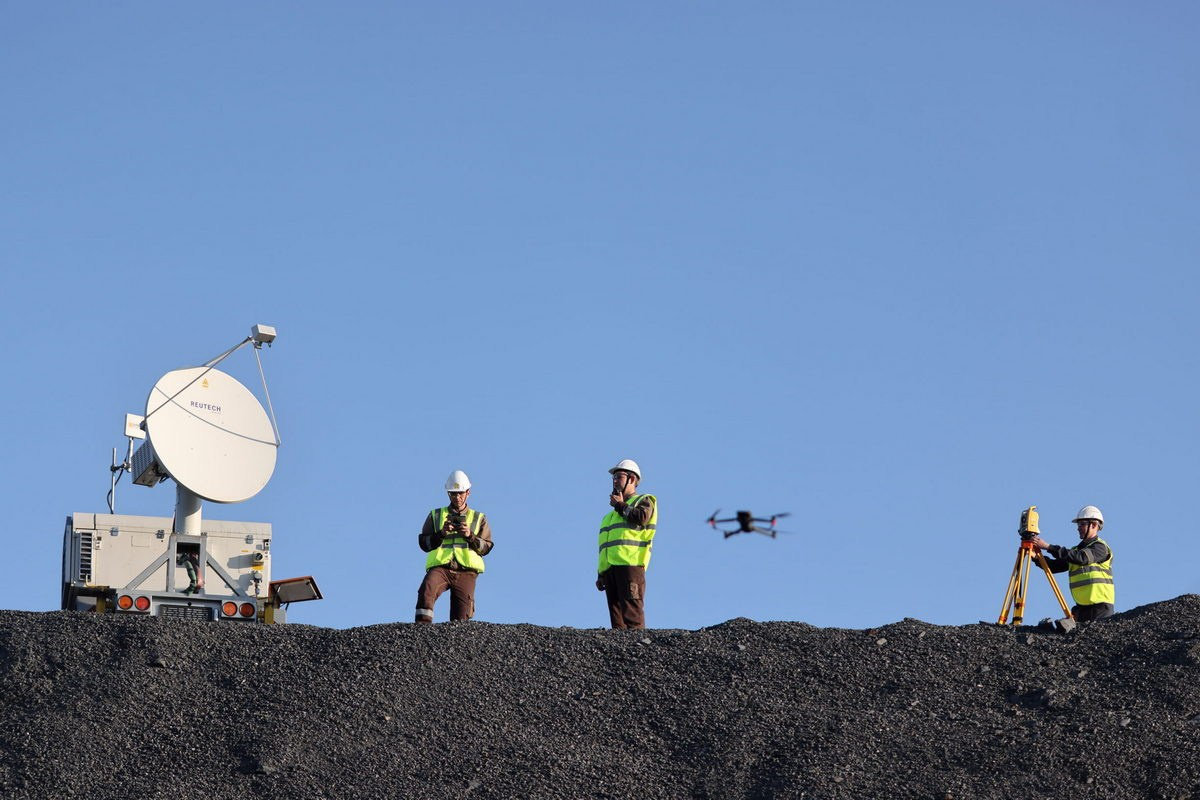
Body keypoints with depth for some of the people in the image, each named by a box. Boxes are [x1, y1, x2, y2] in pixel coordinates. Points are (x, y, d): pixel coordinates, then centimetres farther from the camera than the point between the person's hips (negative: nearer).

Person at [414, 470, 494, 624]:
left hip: (466, 571, 1)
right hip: (440, 566, -1)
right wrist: (441, 533, -5)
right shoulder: (436, 516, 22)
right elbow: (424, 543, 13)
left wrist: (470, 536, -5)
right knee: (426, 591, -33)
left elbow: (486, 547, 13)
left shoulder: (479, 518, 22)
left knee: (460, 619, -11)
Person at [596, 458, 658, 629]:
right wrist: (601, 574, 22)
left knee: (632, 614, -17)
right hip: (610, 568, 8)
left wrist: (620, 506, -1)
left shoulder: (643, 501, 10)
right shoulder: (611, 515, 31)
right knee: (616, 615, 2)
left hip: (630, 565, -8)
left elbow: (641, 518, -15)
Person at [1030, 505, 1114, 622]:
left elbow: (1081, 558, -24)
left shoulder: (1101, 547, -6)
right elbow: (1054, 566, 14)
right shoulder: (1076, 550, 19)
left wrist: (1048, 547, -25)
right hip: (1081, 607, 7)